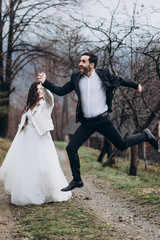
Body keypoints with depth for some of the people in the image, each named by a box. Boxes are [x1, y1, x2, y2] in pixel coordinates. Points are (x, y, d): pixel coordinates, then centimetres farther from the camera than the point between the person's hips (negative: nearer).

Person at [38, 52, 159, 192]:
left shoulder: (103, 75, -5)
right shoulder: (76, 79, 4)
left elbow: (119, 81, 10)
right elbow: (61, 91, 7)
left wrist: (136, 85, 24)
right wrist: (44, 81, -3)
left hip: (103, 120, -3)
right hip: (87, 123, 4)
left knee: (122, 145, 1)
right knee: (71, 148, -5)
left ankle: (145, 135, 30)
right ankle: (77, 180, 9)